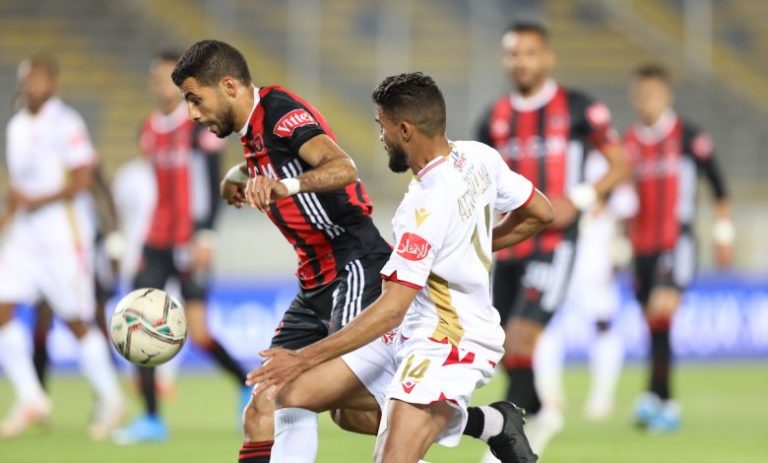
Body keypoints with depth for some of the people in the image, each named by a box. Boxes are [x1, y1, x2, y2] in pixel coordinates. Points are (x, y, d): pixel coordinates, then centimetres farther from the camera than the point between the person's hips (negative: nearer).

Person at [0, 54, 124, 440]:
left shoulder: (66, 125, -10)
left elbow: (83, 178, -16)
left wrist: (39, 201, -19)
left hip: (63, 233, -7)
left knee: (77, 321, -1)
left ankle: (110, 400, 14)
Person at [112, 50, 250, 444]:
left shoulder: (201, 126, -7)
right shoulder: (149, 131, 11)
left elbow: (213, 185, -12)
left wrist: (205, 234, -21)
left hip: (189, 245, -6)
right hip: (156, 244, 6)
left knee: (197, 331, -9)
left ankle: (248, 386, 16)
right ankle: (151, 419, -1)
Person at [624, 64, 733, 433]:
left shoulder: (688, 137, -3)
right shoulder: (629, 142, 8)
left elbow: (718, 184, 5)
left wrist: (723, 232, 5)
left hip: (677, 243, -5)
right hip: (642, 247, 5)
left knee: (662, 309, -23)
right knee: (656, 330, 8)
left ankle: (654, 397, -26)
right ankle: (668, 407, 17)